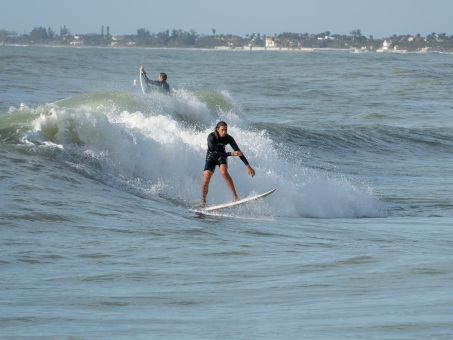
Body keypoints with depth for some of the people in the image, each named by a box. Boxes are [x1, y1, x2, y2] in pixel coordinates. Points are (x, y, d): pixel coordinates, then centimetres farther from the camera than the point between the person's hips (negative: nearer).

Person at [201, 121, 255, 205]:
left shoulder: (228, 138, -20)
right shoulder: (211, 137, -29)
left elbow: (238, 152, -17)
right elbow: (215, 153, -37)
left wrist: (248, 166, -23)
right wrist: (231, 154, -45)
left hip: (222, 157, 1)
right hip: (211, 157, -1)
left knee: (224, 172, -30)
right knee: (206, 180, -17)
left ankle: (235, 197, -33)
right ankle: (203, 202, 4)